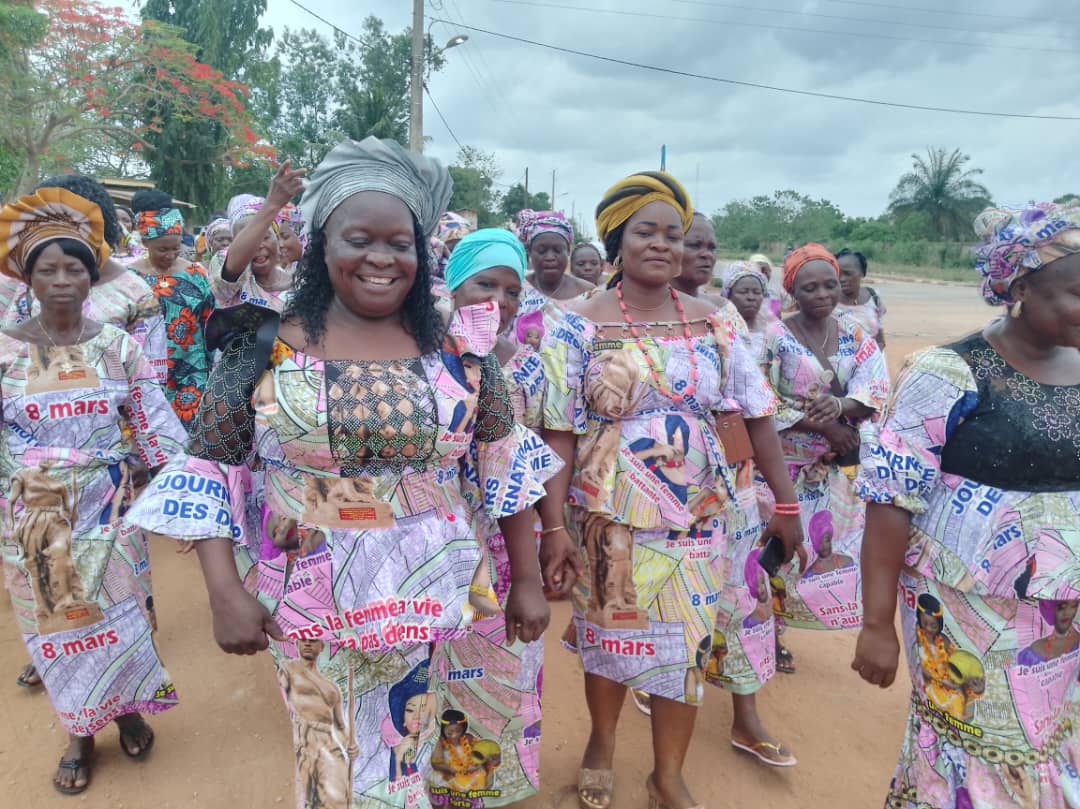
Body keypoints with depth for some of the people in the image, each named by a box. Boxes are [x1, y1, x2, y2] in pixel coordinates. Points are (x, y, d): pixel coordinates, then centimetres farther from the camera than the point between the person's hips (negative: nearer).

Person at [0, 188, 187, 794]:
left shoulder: (118, 344, -3)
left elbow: (154, 423, -1)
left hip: (110, 507, 0)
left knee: (121, 611, 9)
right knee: (57, 621, 12)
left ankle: (129, 709, 34)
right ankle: (81, 731, 32)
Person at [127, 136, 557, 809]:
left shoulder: (460, 347, -5)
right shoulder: (267, 346, -7)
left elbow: (507, 465, 1)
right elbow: (210, 469, -2)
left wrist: (528, 579, 2)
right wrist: (226, 593, -10)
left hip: (437, 594, 1)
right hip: (307, 599, 0)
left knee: (423, 749, 16)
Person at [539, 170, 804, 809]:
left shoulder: (713, 323, 1)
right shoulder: (580, 327, -8)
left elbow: (758, 415, 4)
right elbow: (559, 435, -10)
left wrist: (786, 503, 2)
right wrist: (553, 527, -13)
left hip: (697, 512, 3)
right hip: (609, 514, -2)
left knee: (688, 642, 10)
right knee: (611, 634, 13)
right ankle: (602, 744, 43)